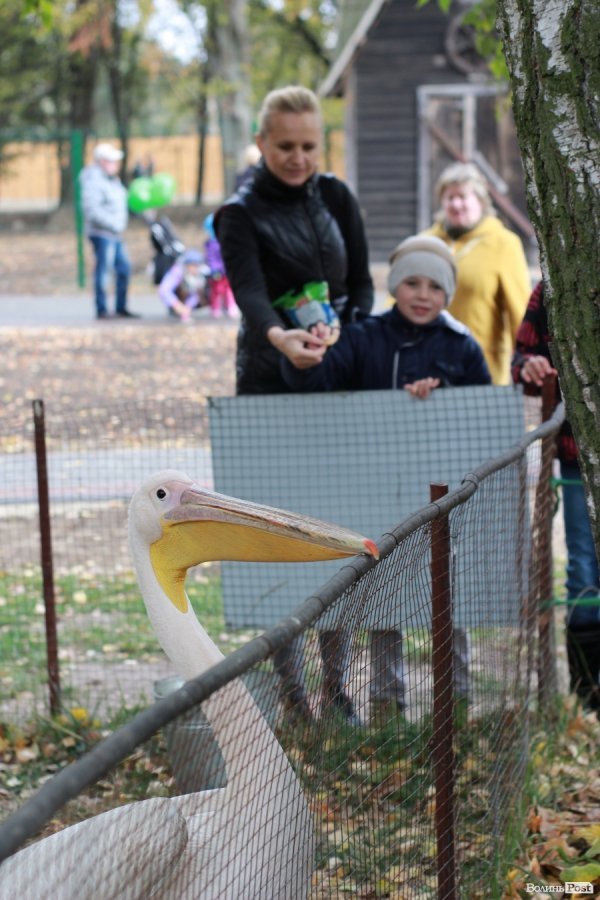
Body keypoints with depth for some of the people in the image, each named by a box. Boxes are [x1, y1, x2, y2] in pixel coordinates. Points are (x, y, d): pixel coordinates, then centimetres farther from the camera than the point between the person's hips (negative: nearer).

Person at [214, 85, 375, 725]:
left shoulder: (336, 198, 8)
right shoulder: (241, 214, -6)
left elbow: (362, 284, 7)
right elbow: (249, 289, -24)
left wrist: (342, 335, -14)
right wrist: (278, 337, -44)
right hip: (270, 384, -4)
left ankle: (335, 680, 13)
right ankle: (291, 689, 2)